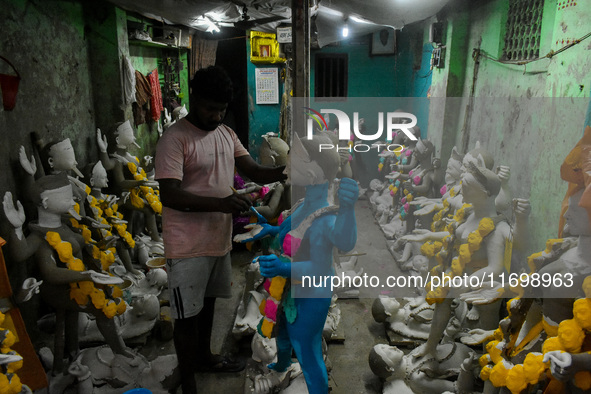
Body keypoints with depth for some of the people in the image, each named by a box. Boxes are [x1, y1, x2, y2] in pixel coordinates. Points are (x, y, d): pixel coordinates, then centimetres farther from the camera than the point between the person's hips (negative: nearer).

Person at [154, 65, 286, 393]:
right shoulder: (174, 139, -17)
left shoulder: (226, 133, 7)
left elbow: (256, 172, 5)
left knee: (207, 301, 24)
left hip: (219, 237, 7)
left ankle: (204, 356, 46)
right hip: (188, 245, -7)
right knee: (188, 314, 7)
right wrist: (220, 202, -33)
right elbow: (169, 195, -24)